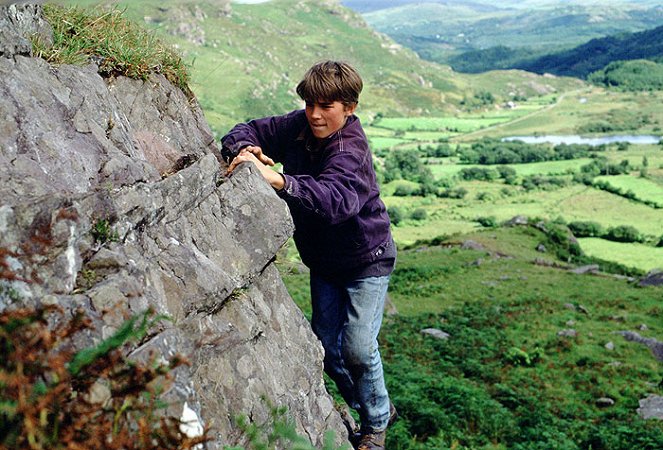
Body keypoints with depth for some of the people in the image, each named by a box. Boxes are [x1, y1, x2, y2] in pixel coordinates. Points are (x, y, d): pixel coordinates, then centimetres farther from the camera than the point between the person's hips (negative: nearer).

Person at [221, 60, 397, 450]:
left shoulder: (351, 151, -30)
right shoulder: (298, 127, -10)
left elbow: (335, 199, -49)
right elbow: (248, 131, -2)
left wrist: (278, 179, -62)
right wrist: (243, 149, -27)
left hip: (367, 259, -6)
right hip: (323, 261, 7)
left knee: (358, 348, -11)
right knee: (327, 347, 10)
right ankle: (374, 411, 34)